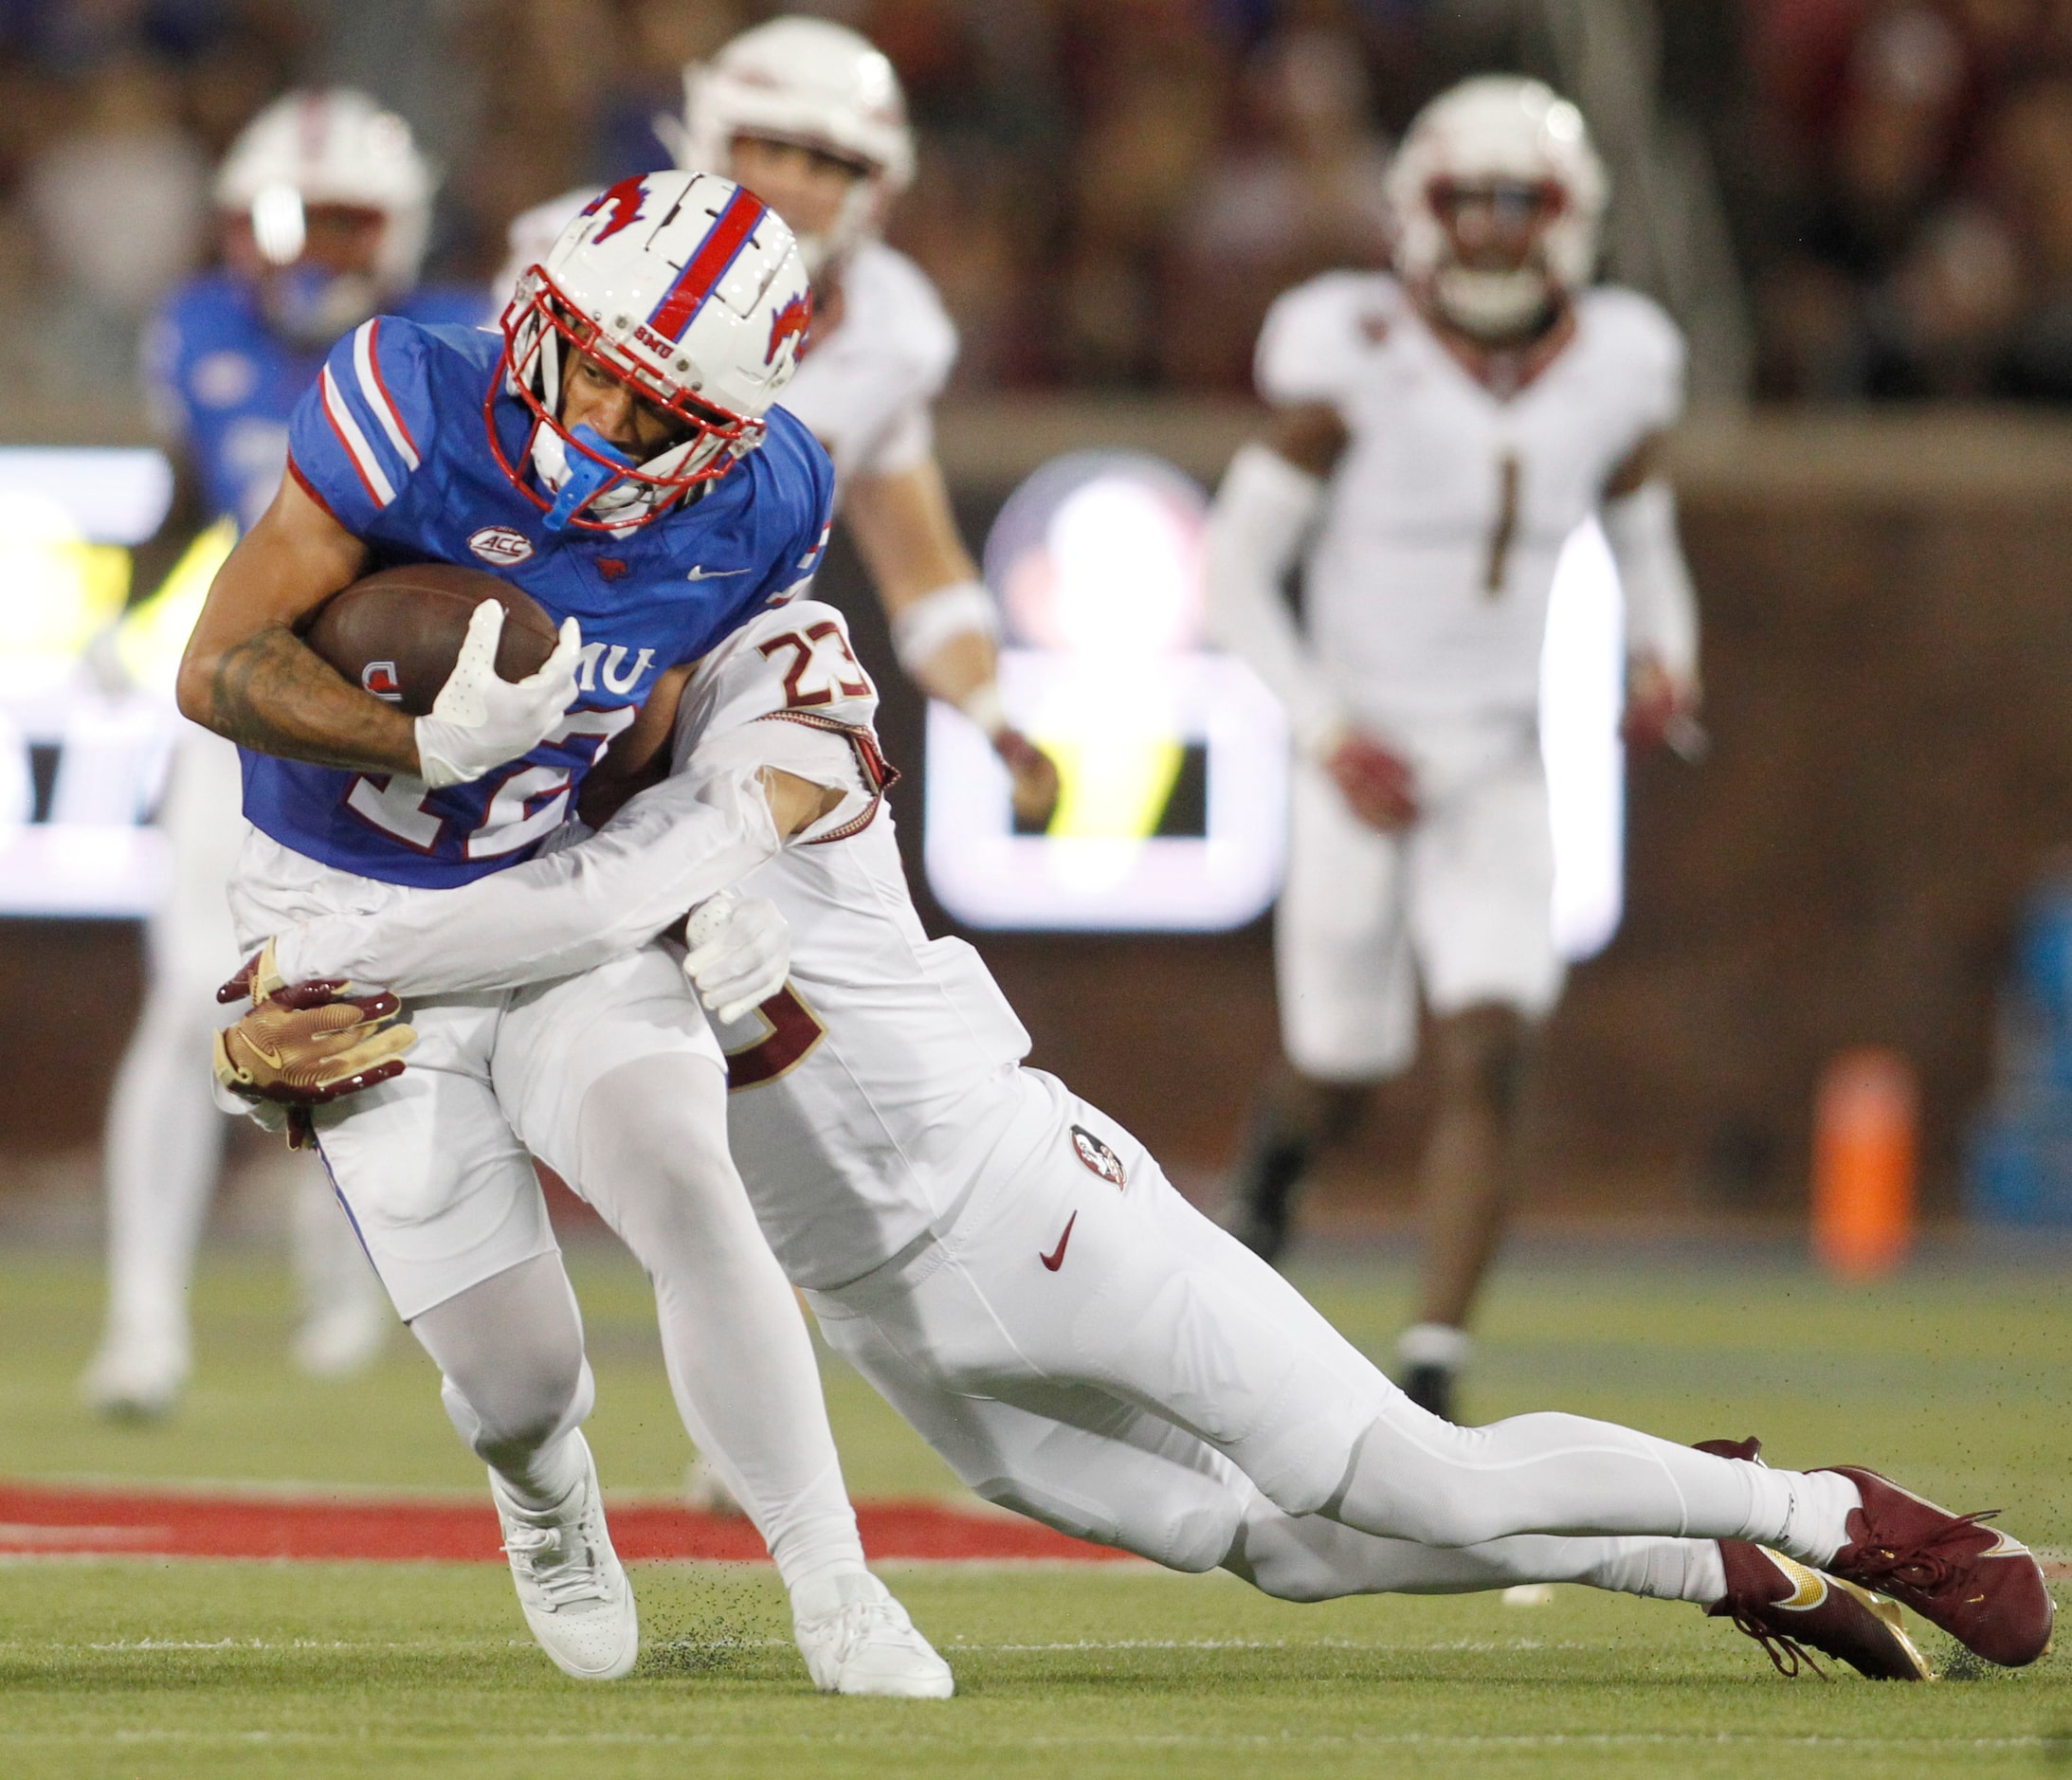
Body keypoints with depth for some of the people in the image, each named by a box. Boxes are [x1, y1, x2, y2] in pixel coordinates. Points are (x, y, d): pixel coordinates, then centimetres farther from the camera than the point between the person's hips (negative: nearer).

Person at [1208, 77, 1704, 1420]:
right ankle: (1279, 1156, 47)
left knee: (1490, 1058, -15)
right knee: (1346, 1074, 9)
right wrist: (1328, 732, -16)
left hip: (1504, 774, 2)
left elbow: (1646, 550, 17)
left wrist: (1664, 657, -5)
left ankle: (1434, 1373, -12)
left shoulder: (1612, 378, -1)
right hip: (1364, 765, -2)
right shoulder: (1357, 366, -12)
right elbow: (1236, 571, -7)